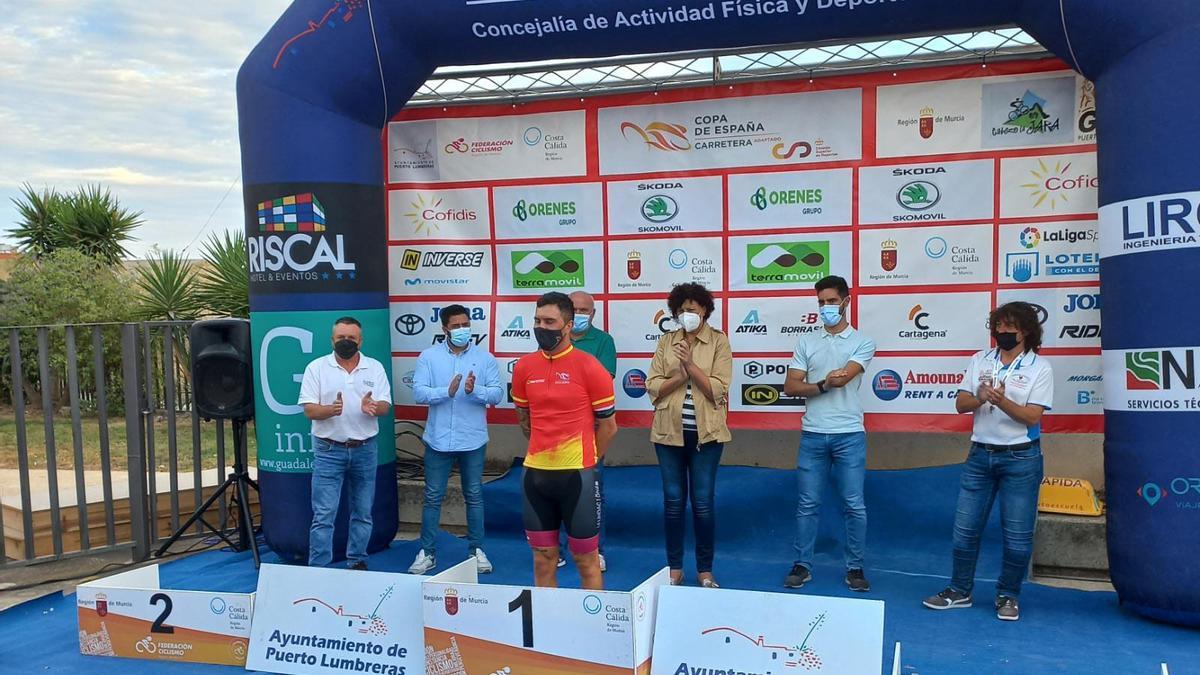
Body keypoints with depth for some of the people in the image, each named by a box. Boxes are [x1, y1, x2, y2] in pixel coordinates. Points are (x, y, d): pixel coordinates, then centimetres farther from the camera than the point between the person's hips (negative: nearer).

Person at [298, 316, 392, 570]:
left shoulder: (375, 368, 4)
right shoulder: (317, 367, -1)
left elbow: (385, 406, -1)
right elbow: (309, 410, -7)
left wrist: (373, 407, -25)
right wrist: (330, 410, -28)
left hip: (365, 449, 3)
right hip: (329, 450, -2)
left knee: (363, 512, 12)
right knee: (323, 514, -3)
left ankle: (358, 562, 25)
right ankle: (319, 569, 3)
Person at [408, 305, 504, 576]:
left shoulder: (485, 357, 0)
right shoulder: (429, 356, -1)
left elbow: (497, 393, -6)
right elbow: (418, 392, -10)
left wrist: (475, 390, -25)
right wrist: (447, 391, -26)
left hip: (473, 440, 0)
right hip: (439, 440, 0)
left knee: (474, 496, 12)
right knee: (433, 498, 7)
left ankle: (477, 550, 24)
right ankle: (427, 552, 18)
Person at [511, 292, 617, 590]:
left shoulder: (590, 367, -9)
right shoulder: (523, 367, 4)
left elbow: (608, 425, -2)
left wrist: (584, 462, 6)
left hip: (576, 474, -4)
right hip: (535, 473, 4)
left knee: (586, 559, 7)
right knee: (543, 557, 13)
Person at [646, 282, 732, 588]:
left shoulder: (719, 341, -2)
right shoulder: (666, 342, 6)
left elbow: (719, 391, -10)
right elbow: (652, 387, -1)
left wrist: (691, 365, -19)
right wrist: (679, 376, -17)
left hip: (706, 433, -2)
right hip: (669, 432, 2)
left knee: (703, 503, 4)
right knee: (673, 501, 9)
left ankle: (705, 570, 19)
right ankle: (674, 568, 23)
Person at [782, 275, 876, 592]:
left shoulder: (863, 342, 2)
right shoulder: (806, 342, 9)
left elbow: (842, 377, -15)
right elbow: (790, 387, 0)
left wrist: (809, 384, -6)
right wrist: (824, 385, -12)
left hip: (849, 435, -2)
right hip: (812, 434, 2)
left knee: (854, 505, 3)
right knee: (807, 503, 7)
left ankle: (855, 568, 16)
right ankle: (802, 565, 16)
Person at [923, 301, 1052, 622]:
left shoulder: (1040, 368, -4)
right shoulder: (980, 360, 6)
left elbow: (1032, 416, -12)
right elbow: (960, 404, 1)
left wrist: (1001, 401, -28)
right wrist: (979, 398, -20)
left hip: (1020, 458, -3)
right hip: (980, 453, 3)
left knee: (1017, 535, 4)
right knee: (964, 528, 7)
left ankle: (1008, 595, 20)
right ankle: (960, 590, 20)